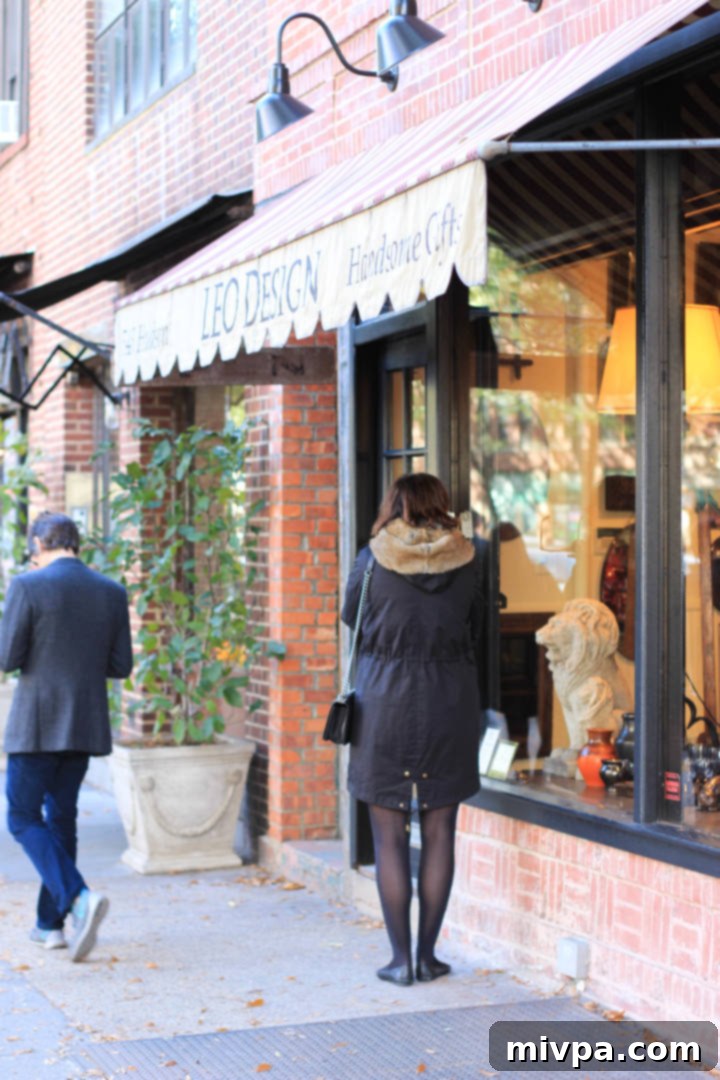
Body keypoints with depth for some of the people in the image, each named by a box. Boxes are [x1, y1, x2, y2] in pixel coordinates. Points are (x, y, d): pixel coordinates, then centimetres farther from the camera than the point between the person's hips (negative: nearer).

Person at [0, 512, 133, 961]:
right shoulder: (111, 592, 4)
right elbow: (121, 666, 5)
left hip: (38, 723, -5)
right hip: (86, 724, 5)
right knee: (61, 816, 17)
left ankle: (79, 898, -18)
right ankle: (51, 923, 20)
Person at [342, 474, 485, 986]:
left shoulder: (373, 560, -4)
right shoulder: (468, 560, 0)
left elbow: (351, 618, 11)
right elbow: (475, 631, 12)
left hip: (385, 705, -2)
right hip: (451, 706, 2)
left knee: (390, 835, 5)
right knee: (439, 833, 8)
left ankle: (402, 958, 6)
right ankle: (428, 954, 12)